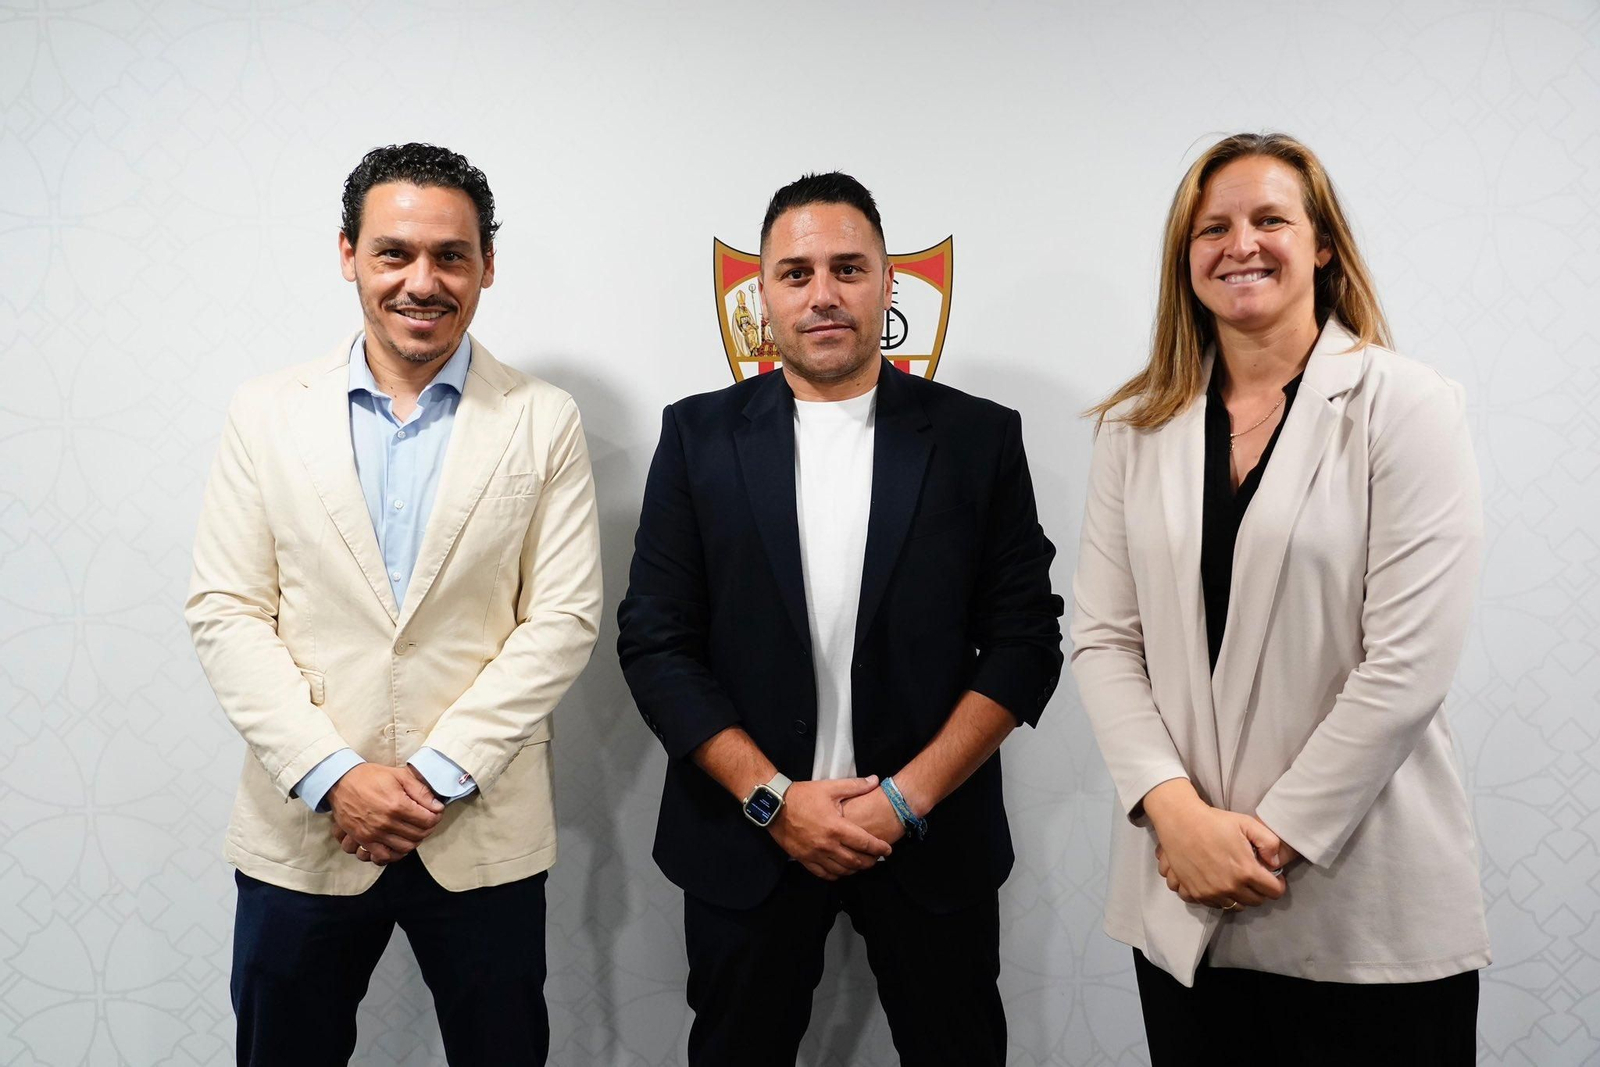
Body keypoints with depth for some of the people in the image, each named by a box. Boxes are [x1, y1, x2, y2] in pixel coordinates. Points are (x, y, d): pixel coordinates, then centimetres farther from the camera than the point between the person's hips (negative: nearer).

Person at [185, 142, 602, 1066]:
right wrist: (333, 777, -12)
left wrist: (437, 774, -12)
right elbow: (227, 612, -2)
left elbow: (562, 618, -5)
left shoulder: (544, 421, -1)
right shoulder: (268, 413, 2)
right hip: (302, 828, 1)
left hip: (484, 833, 0)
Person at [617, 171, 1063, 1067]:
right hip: (746, 834, 1)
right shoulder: (700, 436, 0)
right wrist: (774, 798, -11)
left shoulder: (979, 437, -1)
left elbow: (1025, 639, -3)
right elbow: (655, 644, -2)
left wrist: (908, 797, -11)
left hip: (932, 834, 0)